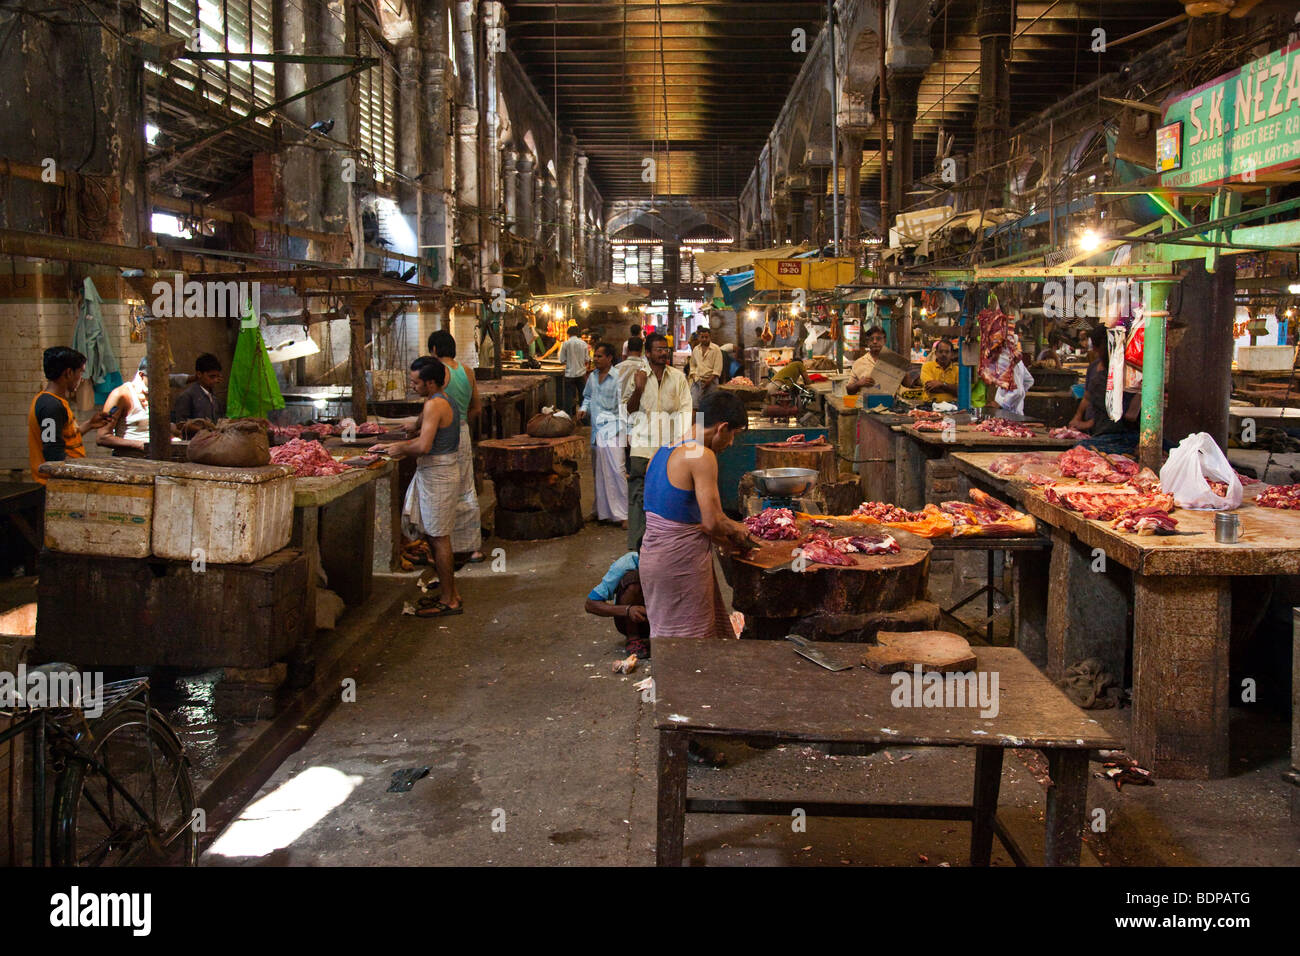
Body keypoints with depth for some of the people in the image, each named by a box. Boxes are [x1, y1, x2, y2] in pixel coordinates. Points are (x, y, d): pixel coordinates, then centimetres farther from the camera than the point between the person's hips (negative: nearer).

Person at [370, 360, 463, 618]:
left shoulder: (434, 405, -18)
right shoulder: (445, 401, 14)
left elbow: (423, 446, -26)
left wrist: (400, 450, -8)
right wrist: (391, 445, 18)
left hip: (437, 475, -10)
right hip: (442, 472, 10)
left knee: (439, 538, -3)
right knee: (436, 536, 16)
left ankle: (449, 601, 4)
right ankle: (450, 593, 24)